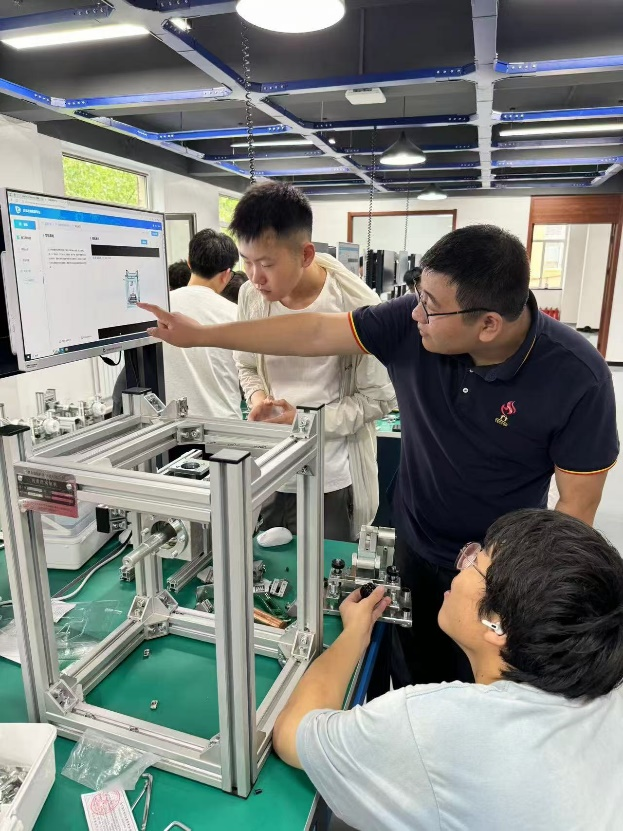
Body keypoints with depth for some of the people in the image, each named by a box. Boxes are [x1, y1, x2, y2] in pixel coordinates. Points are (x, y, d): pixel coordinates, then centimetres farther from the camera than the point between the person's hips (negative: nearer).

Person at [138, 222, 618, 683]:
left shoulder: (578, 378, -25)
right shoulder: (411, 323, -19)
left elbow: (578, 505, -16)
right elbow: (313, 334, -12)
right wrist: (200, 335, -8)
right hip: (415, 545, 3)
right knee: (412, 679, 23)